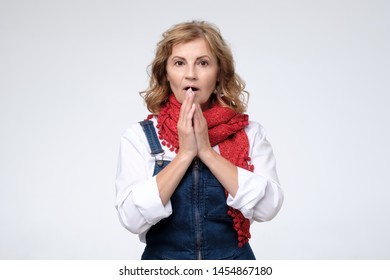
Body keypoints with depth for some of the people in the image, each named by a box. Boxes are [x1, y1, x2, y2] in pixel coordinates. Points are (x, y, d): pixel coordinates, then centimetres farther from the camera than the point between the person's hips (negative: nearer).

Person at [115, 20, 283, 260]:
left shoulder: (250, 133, -5)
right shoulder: (138, 137, -7)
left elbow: (267, 207, -17)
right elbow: (132, 218, -17)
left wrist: (206, 151, -19)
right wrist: (185, 153, -19)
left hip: (234, 257, 1)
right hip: (163, 255, 0)